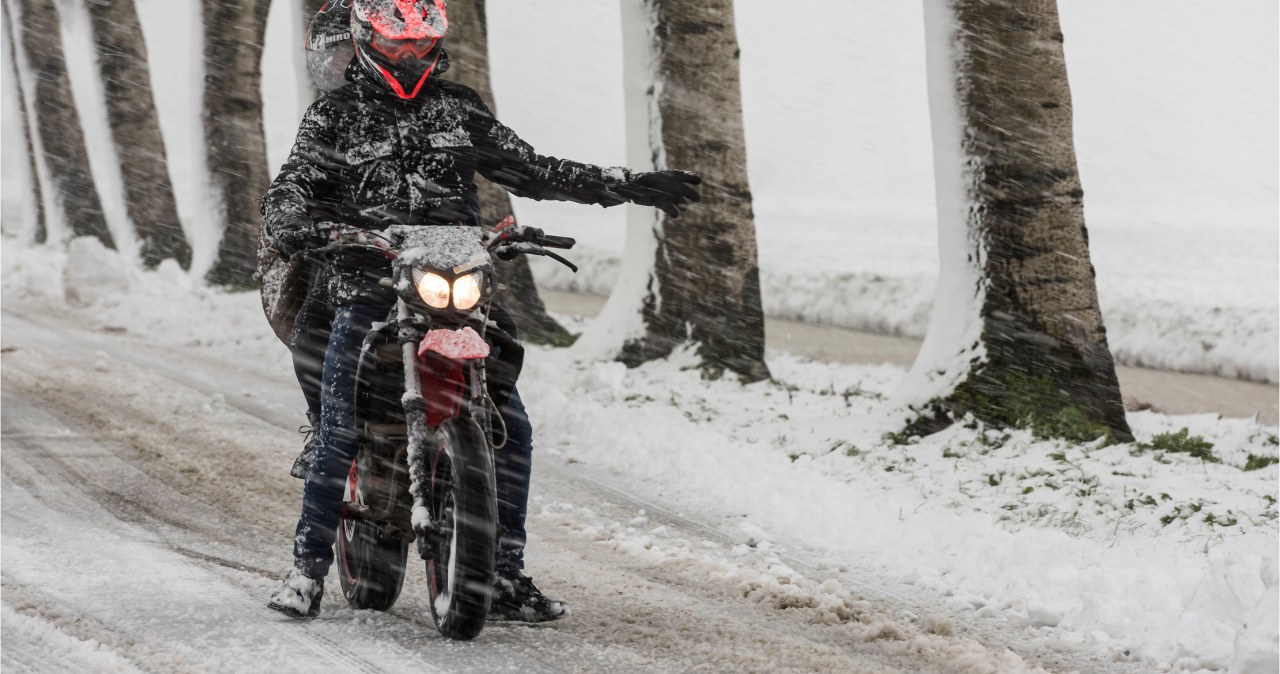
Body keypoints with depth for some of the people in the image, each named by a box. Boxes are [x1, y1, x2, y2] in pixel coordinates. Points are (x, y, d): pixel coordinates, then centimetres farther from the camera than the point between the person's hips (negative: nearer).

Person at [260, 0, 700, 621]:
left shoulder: (458, 110, 14)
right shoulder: (334, 116, 5)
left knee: (509, 427, -5)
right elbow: (291, 185, -7)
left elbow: (531, 170, 17)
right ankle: (308, 565, -4)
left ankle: (504, 576, 4)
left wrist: (628, 187, 11)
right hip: (366, 293, -3)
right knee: (340, 431, -18)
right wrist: (289, 225, -32)